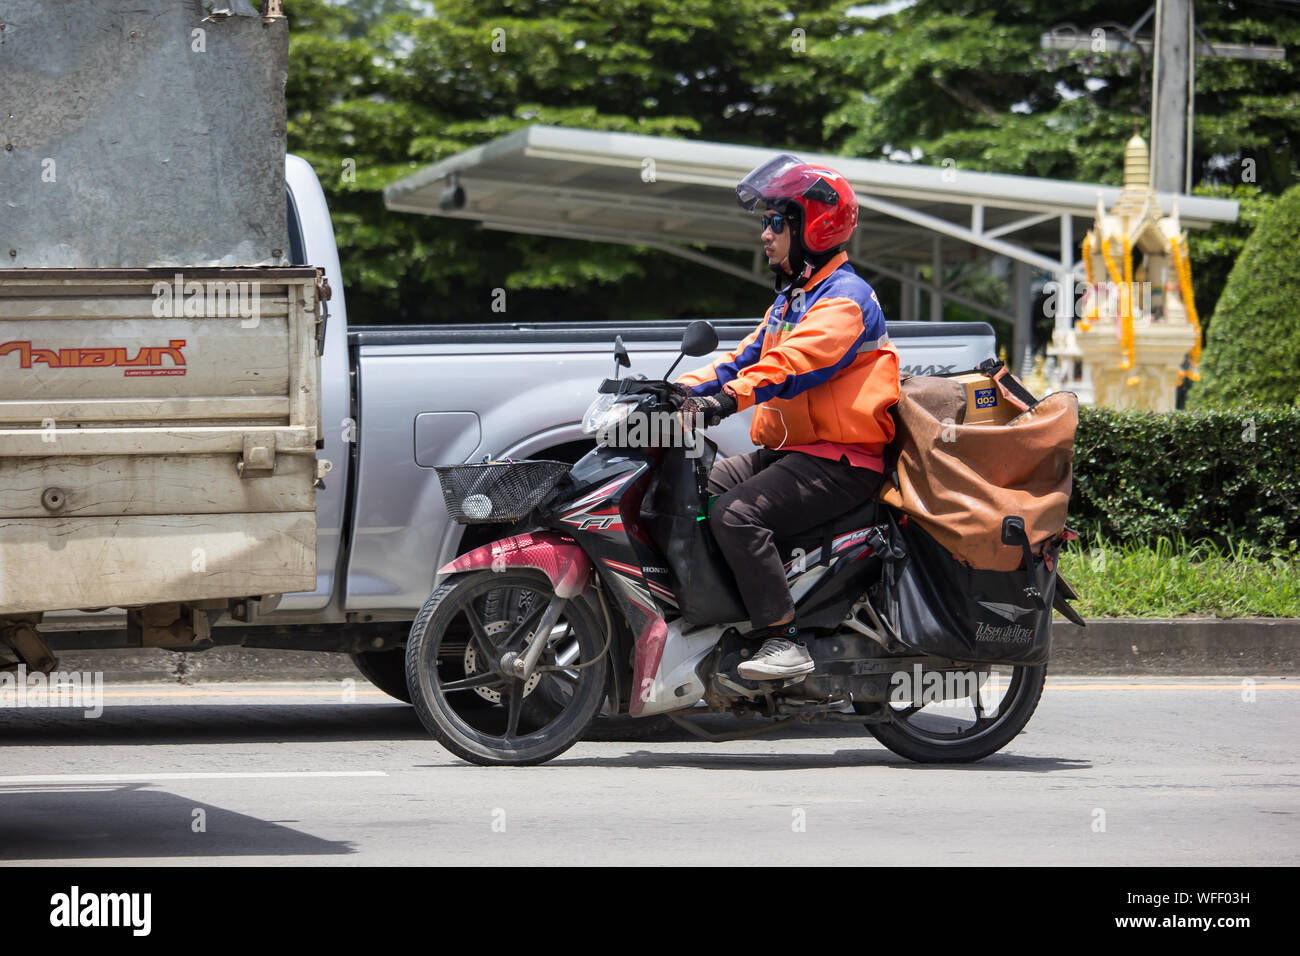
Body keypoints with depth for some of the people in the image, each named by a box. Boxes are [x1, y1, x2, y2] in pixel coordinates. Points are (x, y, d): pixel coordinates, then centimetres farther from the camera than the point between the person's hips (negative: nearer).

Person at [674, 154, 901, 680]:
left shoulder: (845, 298, -12)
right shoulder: (791, 299, 23)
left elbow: (798, 362, -28)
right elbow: (748, 358, 22)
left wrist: (731, 398, -41)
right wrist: (685, 386, 6)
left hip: (840, 459, -11)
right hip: (786, 450, 11)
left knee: (735, 514, -29)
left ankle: (784, 641, -30)